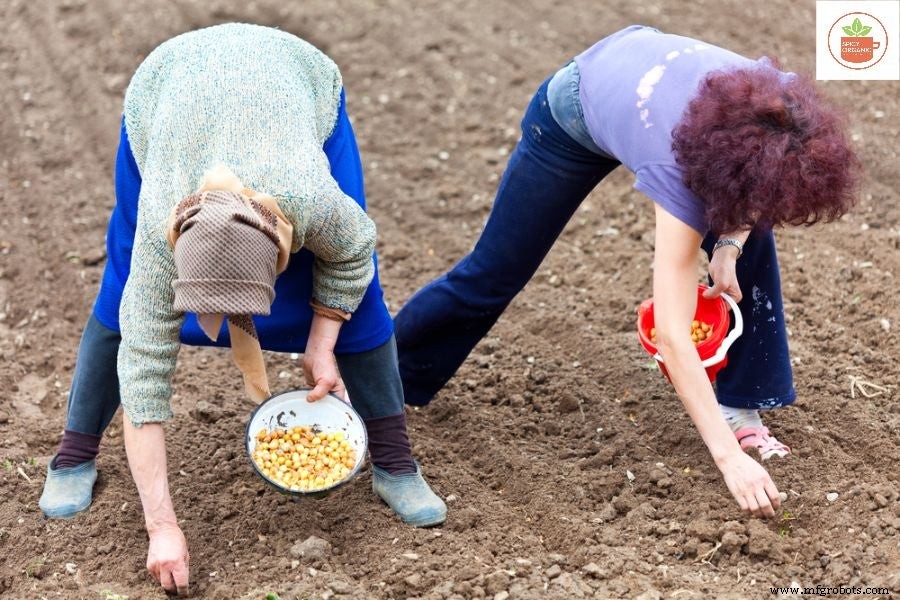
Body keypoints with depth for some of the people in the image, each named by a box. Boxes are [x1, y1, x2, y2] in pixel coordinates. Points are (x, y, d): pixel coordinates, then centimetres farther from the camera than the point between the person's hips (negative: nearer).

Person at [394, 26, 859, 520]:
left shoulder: (783, 113, -32)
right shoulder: (679, 165, -44)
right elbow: (671, 337, -45)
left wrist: (729, 245, -17)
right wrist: (729, 457, -49)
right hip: (575, 114, -5)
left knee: (751, 250, -7)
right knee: (493, 275, 6)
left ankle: (739, 407, 5)